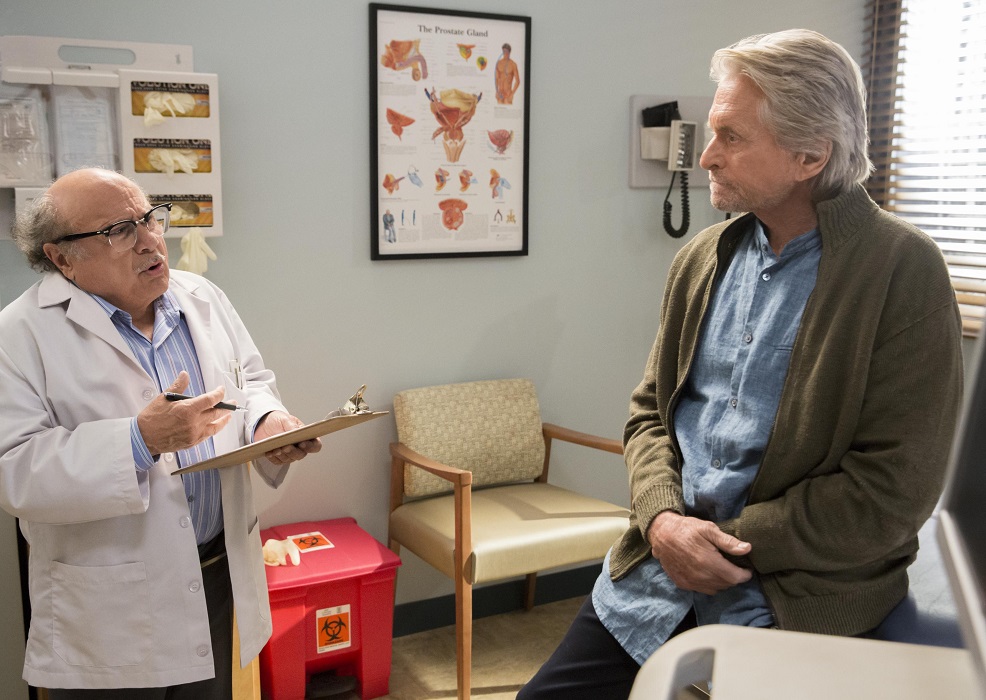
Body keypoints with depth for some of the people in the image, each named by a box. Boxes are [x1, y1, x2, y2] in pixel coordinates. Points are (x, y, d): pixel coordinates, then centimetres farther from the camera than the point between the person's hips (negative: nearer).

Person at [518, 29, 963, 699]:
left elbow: (894, 489, -13)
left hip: (794, 592, -4)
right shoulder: (702, 258, 7)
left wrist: (731, 543, -14)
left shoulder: (905, 271, -11)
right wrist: (662, 518, -7)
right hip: (662, 564, 5)